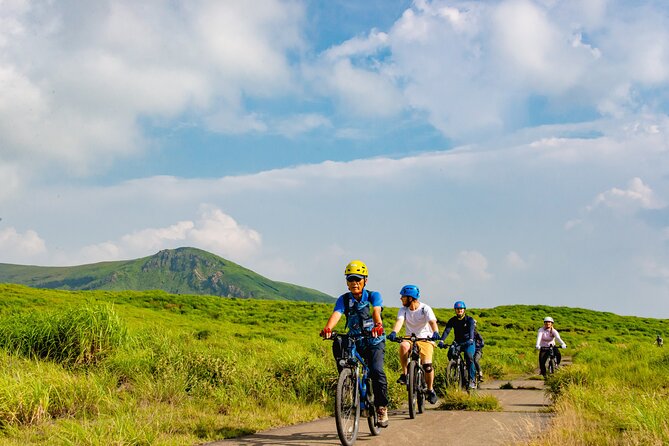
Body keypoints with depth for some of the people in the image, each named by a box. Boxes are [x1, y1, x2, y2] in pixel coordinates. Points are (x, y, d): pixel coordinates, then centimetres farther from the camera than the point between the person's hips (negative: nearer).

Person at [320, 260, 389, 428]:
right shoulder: (344, 299, -3)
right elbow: (336, 314, -21)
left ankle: (382, 407, -7)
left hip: (374, 341, -2)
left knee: (376, 371, -24)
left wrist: (377, 325, -50)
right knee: (338, 345, -29)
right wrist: (327, 328, -43)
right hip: (355, 341, 2)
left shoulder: (373, 296, -8)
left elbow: (376, 311, -27)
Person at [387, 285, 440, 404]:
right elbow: (399, 321, -21)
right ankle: (405, 374, -21)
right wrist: (393, 333, -42)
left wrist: (435, 333, -49)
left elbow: (432, 322, -28)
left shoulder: (425, 308, -13)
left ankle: (430, 390, 5)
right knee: (403, 346, -34)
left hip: (425, 338, -2)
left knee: (427, 365, -17)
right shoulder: (404, 309, -5)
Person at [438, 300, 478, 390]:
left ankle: (472, 380, -23)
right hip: (458, 343, 3)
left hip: (468, 343, -3)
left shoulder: (469, 320, -9)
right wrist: (441, 341, -34)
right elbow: (447, 330, -16)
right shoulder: (452, 320, -1)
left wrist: (471, 339, -49)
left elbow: (471, 330, -28)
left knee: (469, 356, -29)